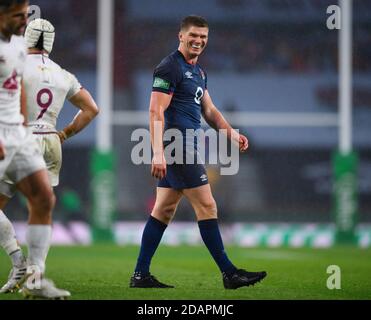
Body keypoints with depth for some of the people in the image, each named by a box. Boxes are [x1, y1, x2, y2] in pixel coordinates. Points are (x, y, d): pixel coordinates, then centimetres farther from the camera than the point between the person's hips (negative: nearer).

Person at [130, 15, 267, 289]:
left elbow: (208, 109, 25)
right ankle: (229, 273, -5)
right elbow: (156, 111, -17)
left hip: (187, 147, 10)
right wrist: (158, 153, -25)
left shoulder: (198, 72, 19)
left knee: (164, 210, 9)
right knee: (207, 206, -8)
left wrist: (231, 133, 10)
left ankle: (141, 275, 11)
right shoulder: (170, 68, -11)